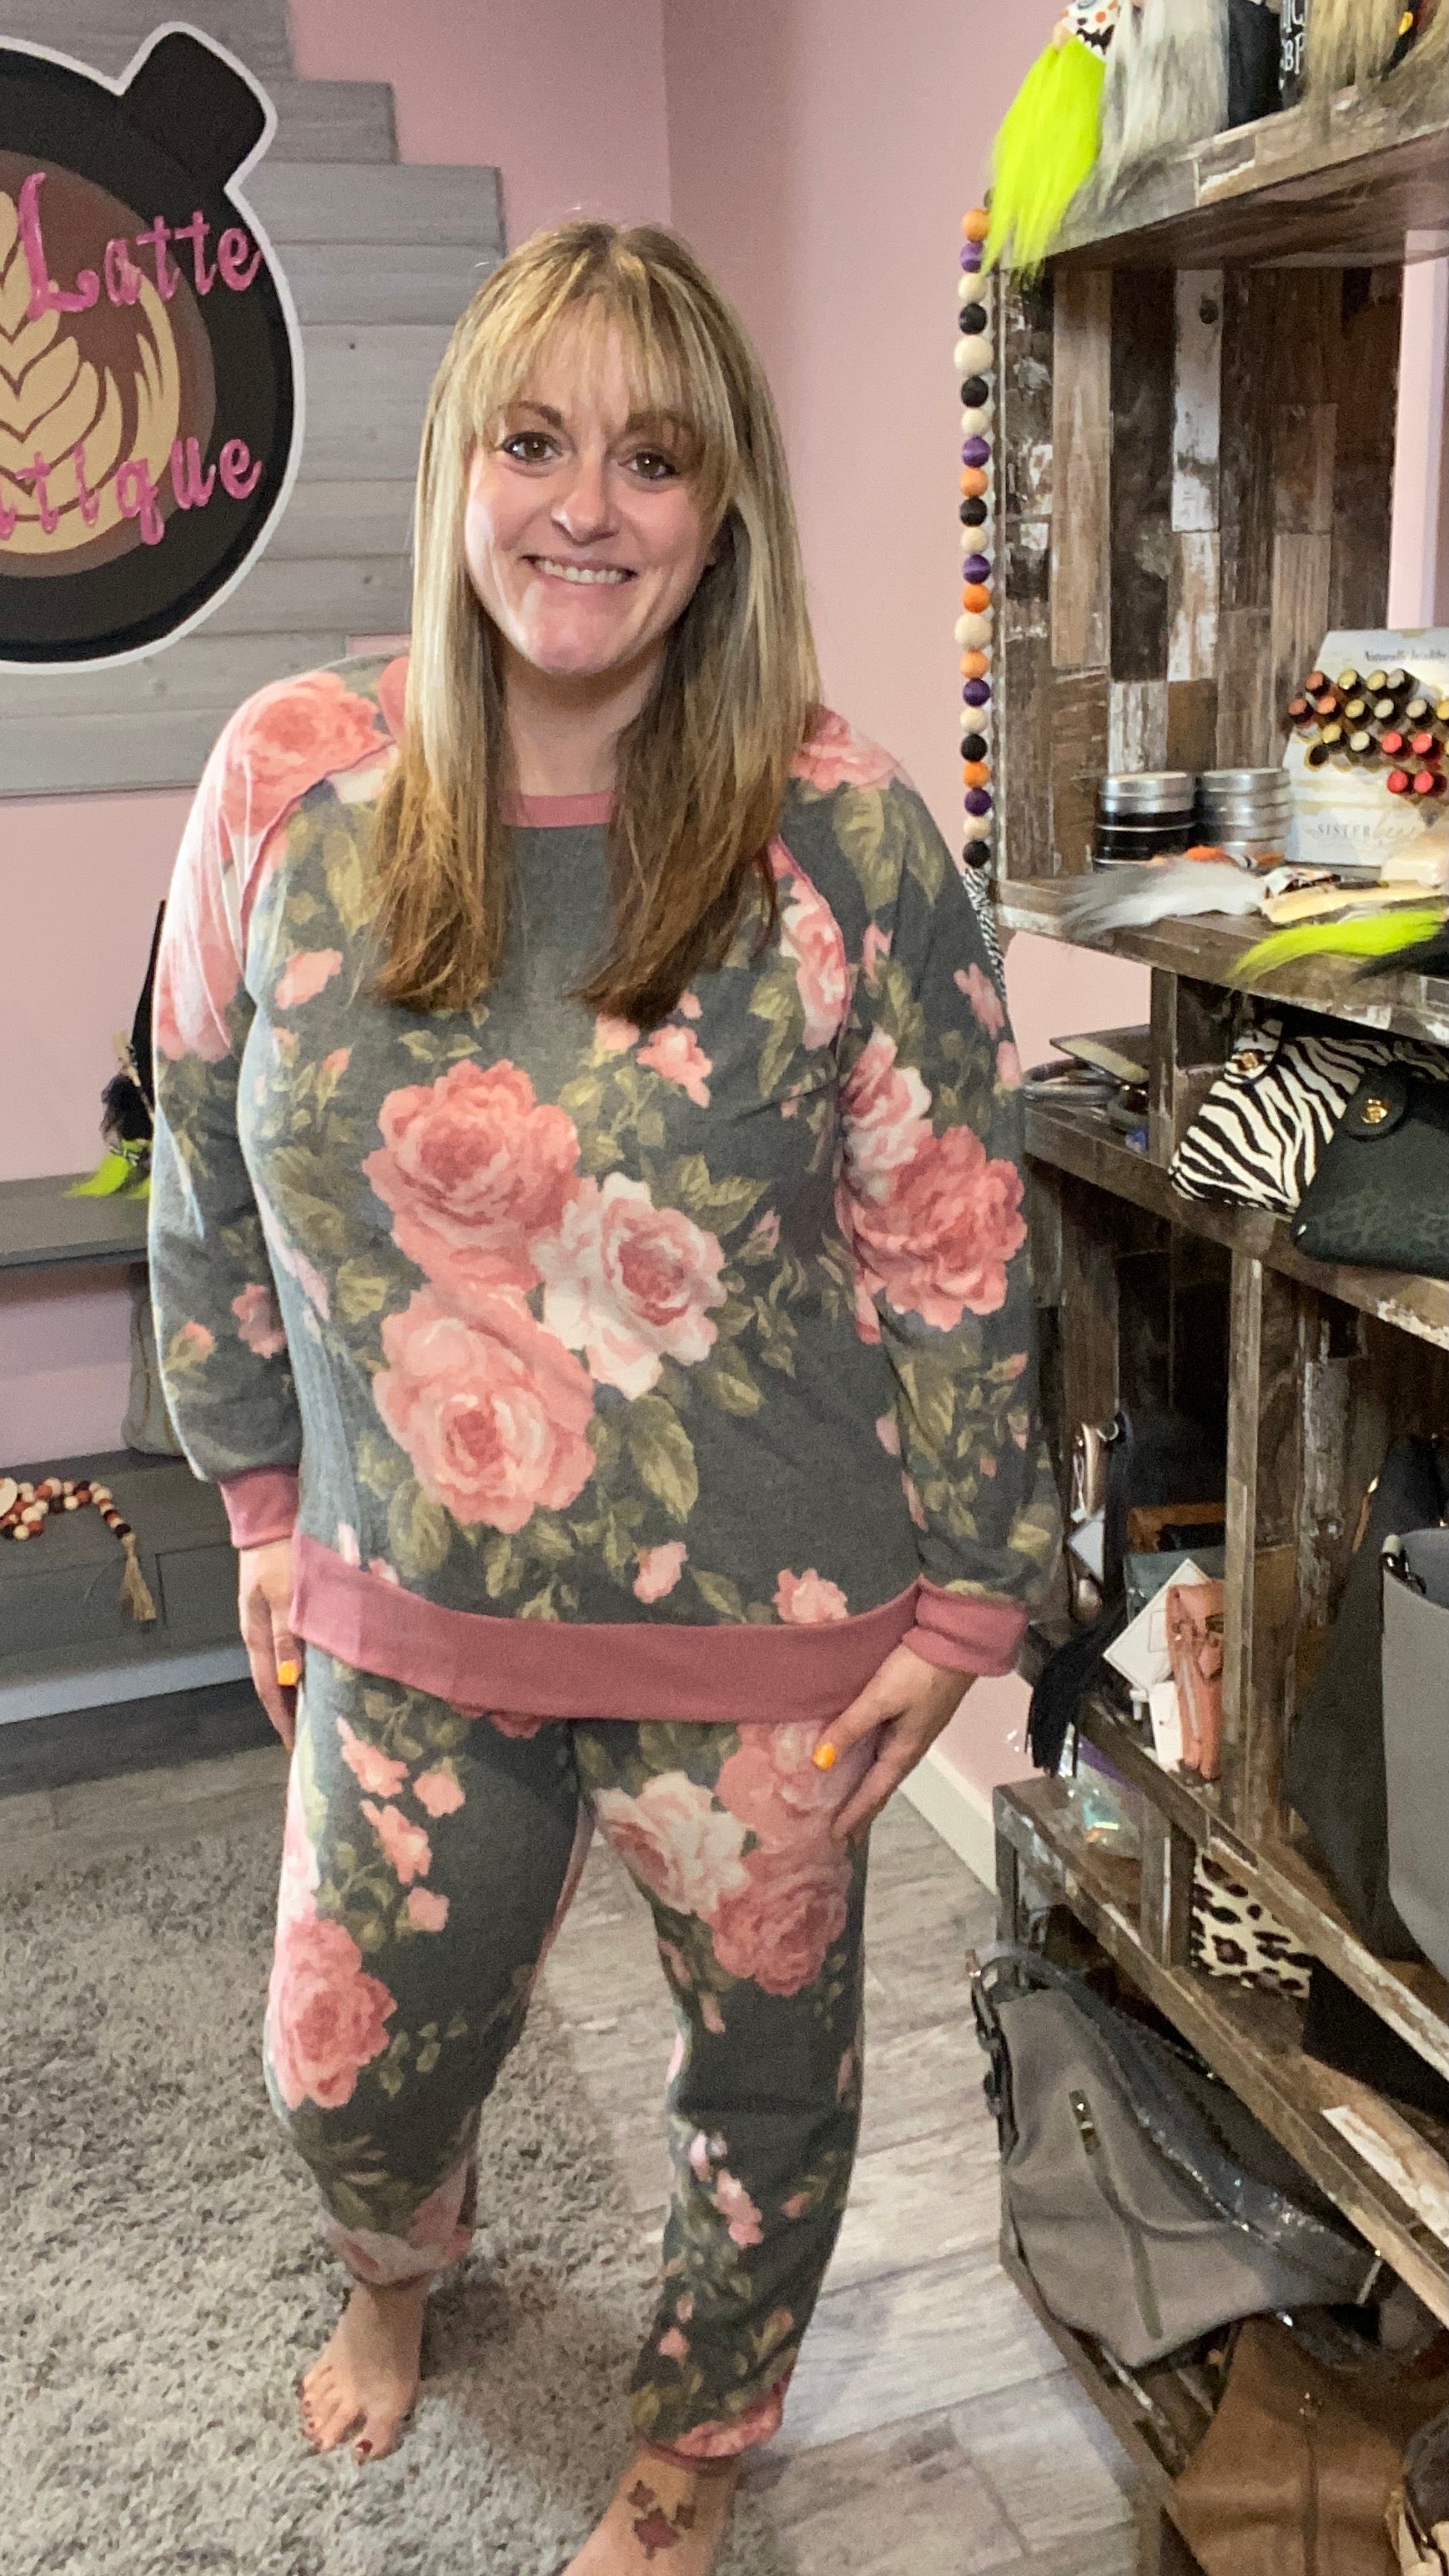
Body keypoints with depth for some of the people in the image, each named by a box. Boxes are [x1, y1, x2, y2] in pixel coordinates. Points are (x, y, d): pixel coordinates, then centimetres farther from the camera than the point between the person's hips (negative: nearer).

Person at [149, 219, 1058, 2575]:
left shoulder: (842, 835, -14)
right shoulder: (289, 780, -7)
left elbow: (953, 1245, -8)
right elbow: (211, 1180, 4)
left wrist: (969, 1590, -4)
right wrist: (266, 1499, 8)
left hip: (765, 1630, -1)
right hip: (405, 1606, 2)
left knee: (765, 2068, 19)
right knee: (343, 2069, 19)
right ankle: (397, 2264, 60)